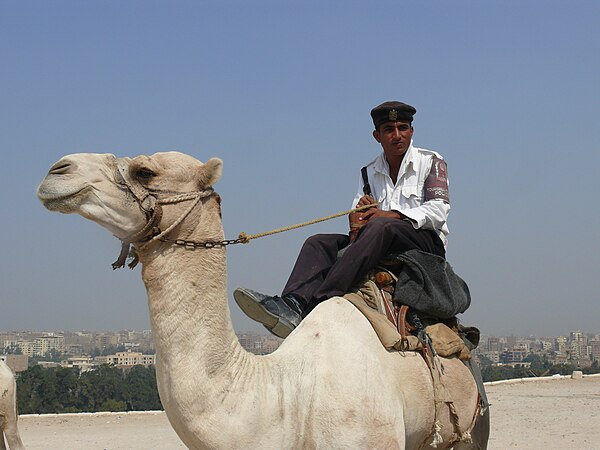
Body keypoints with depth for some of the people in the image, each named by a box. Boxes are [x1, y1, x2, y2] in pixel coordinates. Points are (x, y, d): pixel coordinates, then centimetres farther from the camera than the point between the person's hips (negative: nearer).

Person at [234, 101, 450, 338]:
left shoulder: (431, 162, 9)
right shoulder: (369, 172, 22)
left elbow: (438, 210, -5)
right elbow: (358, 215, 12)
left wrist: (393, 215, -17)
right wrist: (357, 220, -13)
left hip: (426, 242, -5)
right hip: (379, 244, 5)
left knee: (380, 227, -37)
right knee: (319, 243, -16)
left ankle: (321, 302, -52)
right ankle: (293, 304, -46)